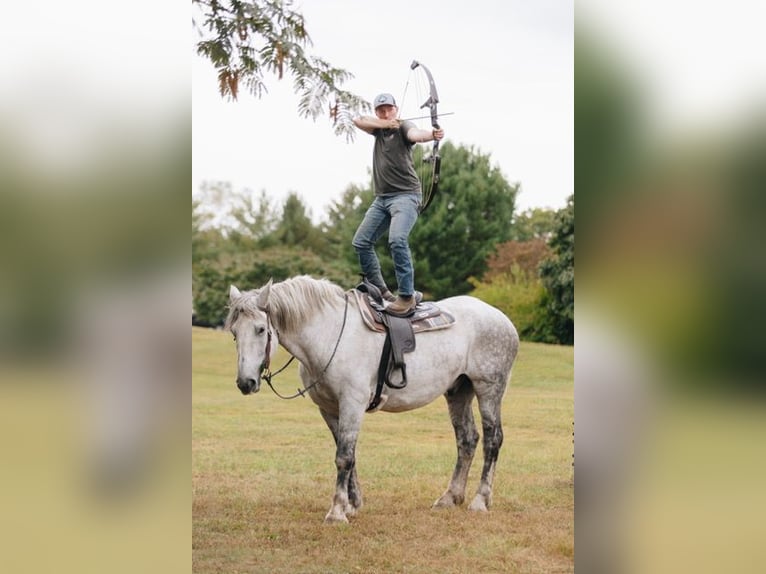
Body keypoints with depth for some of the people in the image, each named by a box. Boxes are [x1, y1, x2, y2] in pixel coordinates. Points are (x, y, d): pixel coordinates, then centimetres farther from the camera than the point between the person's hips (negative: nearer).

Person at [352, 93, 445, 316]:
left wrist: (431, 134, -50)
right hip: (381, 198, 8)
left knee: (397, 240, -27)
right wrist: (384, 124, -7)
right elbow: (358, 120, 3)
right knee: (361, 242, 7)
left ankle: (407, 296, -28)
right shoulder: (379, 129, 17)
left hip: (405, 195, -8)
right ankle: (379, 289, 18)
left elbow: (414, 133, -26)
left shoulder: (403, 126, -4)